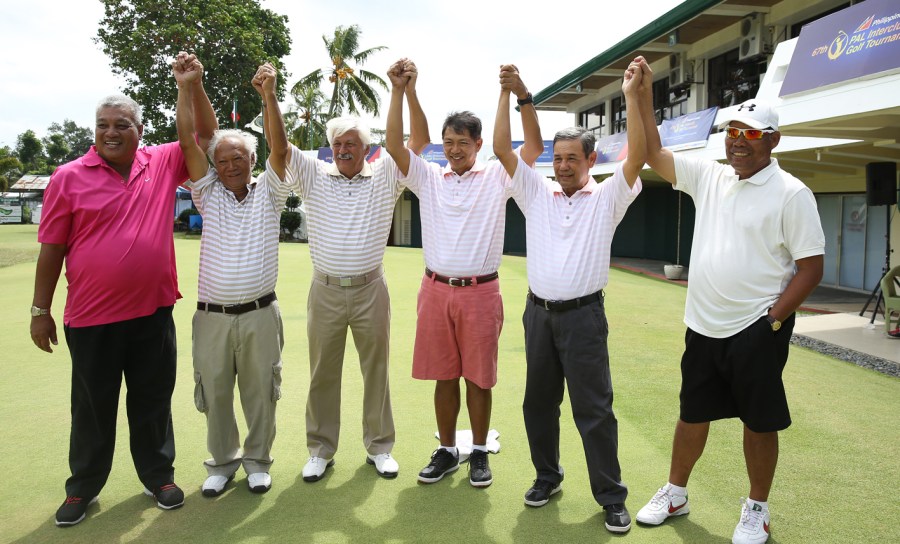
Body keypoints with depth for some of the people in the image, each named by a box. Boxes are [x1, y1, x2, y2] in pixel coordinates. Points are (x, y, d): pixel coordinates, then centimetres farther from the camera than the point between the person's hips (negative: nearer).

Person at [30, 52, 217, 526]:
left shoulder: (162, 164, 1)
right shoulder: (69, 177, -5)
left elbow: (206, 136, 4)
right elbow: (51, 248, -2)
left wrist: (194, 85, -9)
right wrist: (40, 310, 0)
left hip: (153, 313, 2)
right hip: (91, 318, -1)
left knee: (153, 401, 15)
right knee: (92, 407, 14)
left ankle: (158, 476, 33)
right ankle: (83, 487, 33)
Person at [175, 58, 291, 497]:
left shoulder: (268, 193, 5)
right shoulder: (209, 195, 7)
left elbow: (280, 148, -9)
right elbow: (187, 144, -2)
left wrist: (269, 94, -18)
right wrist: (186, 87, -8)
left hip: (260, 314, -1)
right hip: (213, 315, 2)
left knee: (260, 392, 8)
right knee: (214, 393, 10)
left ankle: (257, 460, 27)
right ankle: (222, 461, 30)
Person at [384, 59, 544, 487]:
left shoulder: (496, 177, 2)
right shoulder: (429, 178, 7)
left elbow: (534, 146, -9)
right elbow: (394, 145, -4)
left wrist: (522, 95, -21)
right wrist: (401, 90, -14)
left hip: (480, 292, -2)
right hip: (436, 289, 2)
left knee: (478, 376, 7)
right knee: (443, 375, 11)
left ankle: (479, 452, 23)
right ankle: (446, 451, 26)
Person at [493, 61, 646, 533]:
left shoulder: (607, 198, 0)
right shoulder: (536, 193, 7)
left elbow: (636, 157, -14)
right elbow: (502, 149, 2)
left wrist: (631, 97, -19)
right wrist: (507, 93, -4)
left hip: (583, 315, -3)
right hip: (538, 312, 4)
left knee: (594, 409, 0)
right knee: (539, 402, 14)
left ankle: (611, 497, 13)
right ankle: (547, 476, 32)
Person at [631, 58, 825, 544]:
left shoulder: (791, 193, -9)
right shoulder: (709, 177, 6)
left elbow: (811, 266, -9)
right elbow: (653, 153, 6)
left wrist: (773, 320, -13)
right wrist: (644, 96, -2)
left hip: (756, 330, -5)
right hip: (703, 326, 5)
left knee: (759, 422, 9)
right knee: (692, 413, 16)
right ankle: (675, 494, 32)